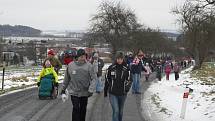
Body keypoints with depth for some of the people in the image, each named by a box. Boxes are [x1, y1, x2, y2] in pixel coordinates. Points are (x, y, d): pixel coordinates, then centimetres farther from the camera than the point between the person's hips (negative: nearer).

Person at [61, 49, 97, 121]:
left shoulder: (89, 66, -8)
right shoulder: (70, 65, -4)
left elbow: (94, 78, -11)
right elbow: (66, 78, 7)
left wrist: (91, 90, -22)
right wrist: (63, 89, 12)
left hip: (85, 93, 1)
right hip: (74, 92, -1)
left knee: (83, 109, 13)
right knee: (76, 109, -8)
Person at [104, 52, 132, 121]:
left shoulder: (126, 69, -3)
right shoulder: (111, 68, -3)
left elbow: (129, 80, 3)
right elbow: (107, 80, 6)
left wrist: (127, 87, -18)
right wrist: (105, 91, 10)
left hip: (122, 94, 2)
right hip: (113, 93, -2)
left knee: (120, 111, 15)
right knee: (116, 111, -13)